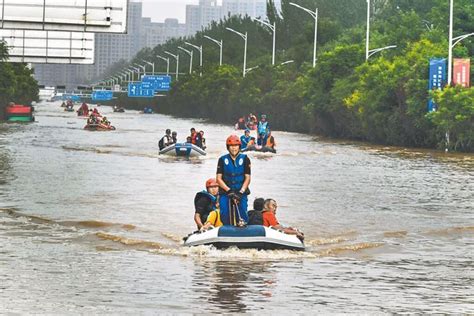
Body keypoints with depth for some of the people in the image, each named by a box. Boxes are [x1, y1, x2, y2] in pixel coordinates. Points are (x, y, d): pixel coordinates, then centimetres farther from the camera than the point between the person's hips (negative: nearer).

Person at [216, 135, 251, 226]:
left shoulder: (244, 159, 5)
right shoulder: (222, 160, 5)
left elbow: (247, 178, 2)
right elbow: (219, 178, 1)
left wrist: (241, 192, -12)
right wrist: (229, 190, -12)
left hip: (241, 193, 0)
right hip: (225, 193, 0)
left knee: (242, 216, -17)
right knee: (225, 217, -13)